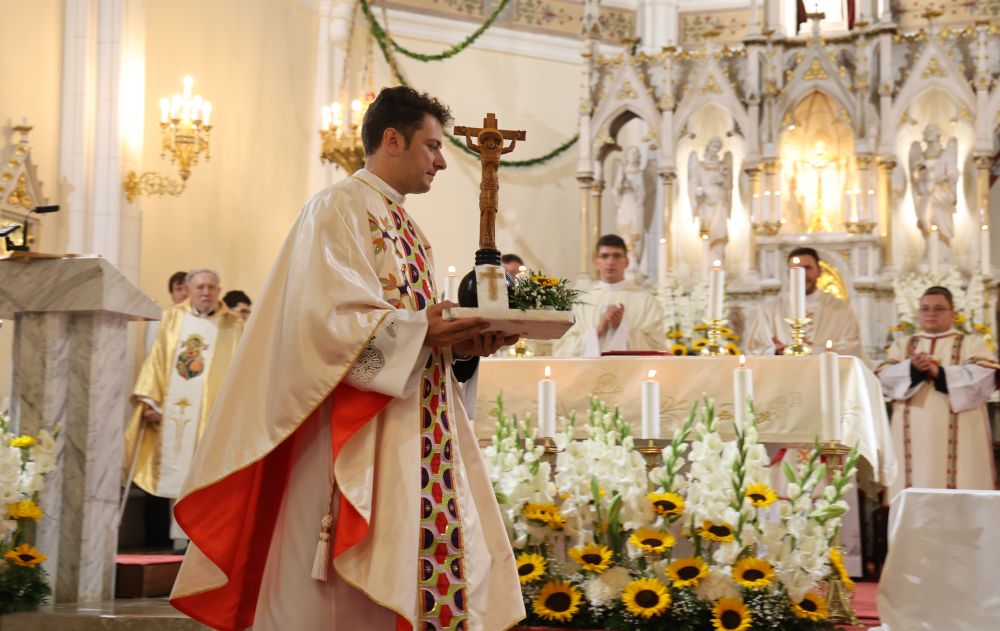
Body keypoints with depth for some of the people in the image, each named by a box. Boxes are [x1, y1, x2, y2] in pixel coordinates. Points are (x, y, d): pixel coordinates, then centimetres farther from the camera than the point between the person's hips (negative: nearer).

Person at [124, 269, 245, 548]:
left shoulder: (233, 326, 6)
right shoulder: (172, 319, 11)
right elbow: (157, 362, 8)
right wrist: (150, 401, 0)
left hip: (212, 415, -2)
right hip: (174, 411, 2)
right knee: (179, 474, 3)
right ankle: (182, 533, 6)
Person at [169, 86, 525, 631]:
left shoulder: (407, 228, 20)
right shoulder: (339, 208, -7)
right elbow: (328, 316, -19)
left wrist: (456, 341, 1)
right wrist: (421, 331, -20)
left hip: (412, 433, 9)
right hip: (354, 432, -9)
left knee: (409, 573, 6)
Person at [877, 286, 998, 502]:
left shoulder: (972, 343, 11)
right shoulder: (902, 345, 19)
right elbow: (885, 378, 3)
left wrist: (940, 373, -15)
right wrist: (912, 368, -16)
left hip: (958, 434, -2)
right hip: (915, 435, 2)